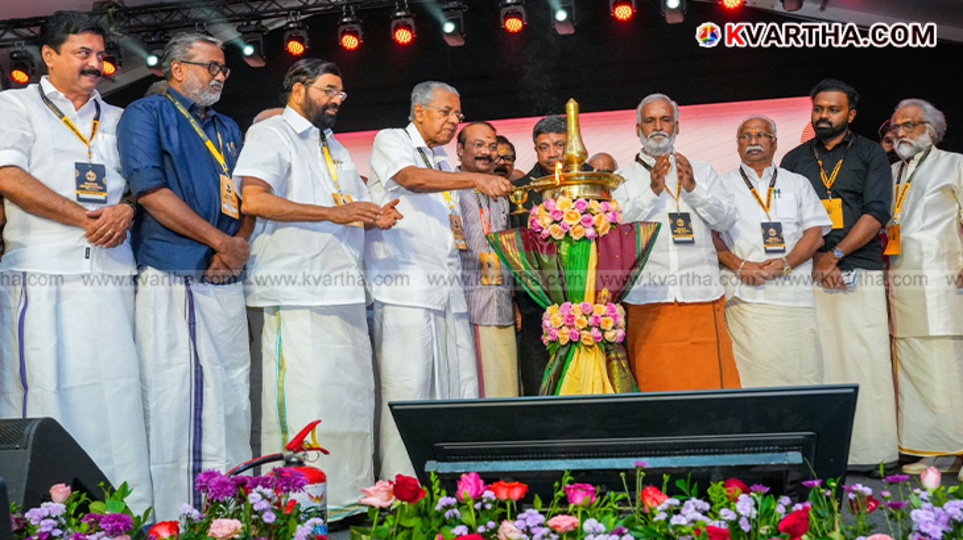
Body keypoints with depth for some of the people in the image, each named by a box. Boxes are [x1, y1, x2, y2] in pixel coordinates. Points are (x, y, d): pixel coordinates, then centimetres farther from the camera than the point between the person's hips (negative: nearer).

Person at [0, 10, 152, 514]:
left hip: (111, 274, 3)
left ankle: (128, 507, 3)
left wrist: (125, 209, -6)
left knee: (117, 388, -1)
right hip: (42, 273, -3)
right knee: (44, 388, -6)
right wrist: (84, 217, -11)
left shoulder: (117, 119, 22)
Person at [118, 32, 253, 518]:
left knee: (231, 406, 5)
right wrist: (222, 241, -10)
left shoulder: (228, 128, 23)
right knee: (174, 405, -5)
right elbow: (150, 190, -10)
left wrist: (238, 246, -4)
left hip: (226, 285, 6)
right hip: (171, 283, -6)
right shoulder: (146, 114, 4)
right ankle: (173, 523, 4)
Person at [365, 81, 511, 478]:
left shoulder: (444, 162, 25)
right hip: (405, 292, -7)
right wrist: (476, 179, -28)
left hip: (448, 292, 7)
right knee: (407, 392, -9)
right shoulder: (390, 141, 4)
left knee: (461, 393, 3)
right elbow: (411, 178, -17)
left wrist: (458, 232, 13)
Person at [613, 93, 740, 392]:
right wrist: (652, 191, -14)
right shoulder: (623, 178, 10)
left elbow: (726, 219, 6)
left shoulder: (702, 171, 17)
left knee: (711, 380, -2)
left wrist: (692, 188, -8)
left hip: (703, 299, 2)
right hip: (648, 302, -2)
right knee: (656, 387, -3)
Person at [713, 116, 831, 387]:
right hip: (745, 296, -2)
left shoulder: (798, 183, 20)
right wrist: (739, 265, -11)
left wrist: (785, 263, -7)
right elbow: (711, 236, 5)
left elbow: (815, 232, 10)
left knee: (803, 372, -4)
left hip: (795, 292, 2)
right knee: (754, 374, -10)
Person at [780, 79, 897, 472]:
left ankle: (868, 452, 2)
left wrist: (835, 254, -11)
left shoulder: (870, 154, 10)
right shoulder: (794, 160, 15)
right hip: (808, 273, 1)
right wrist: (815, 260, -5)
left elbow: (876, 212, -1)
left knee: (865, 358, -5)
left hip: (861, 272, -1)